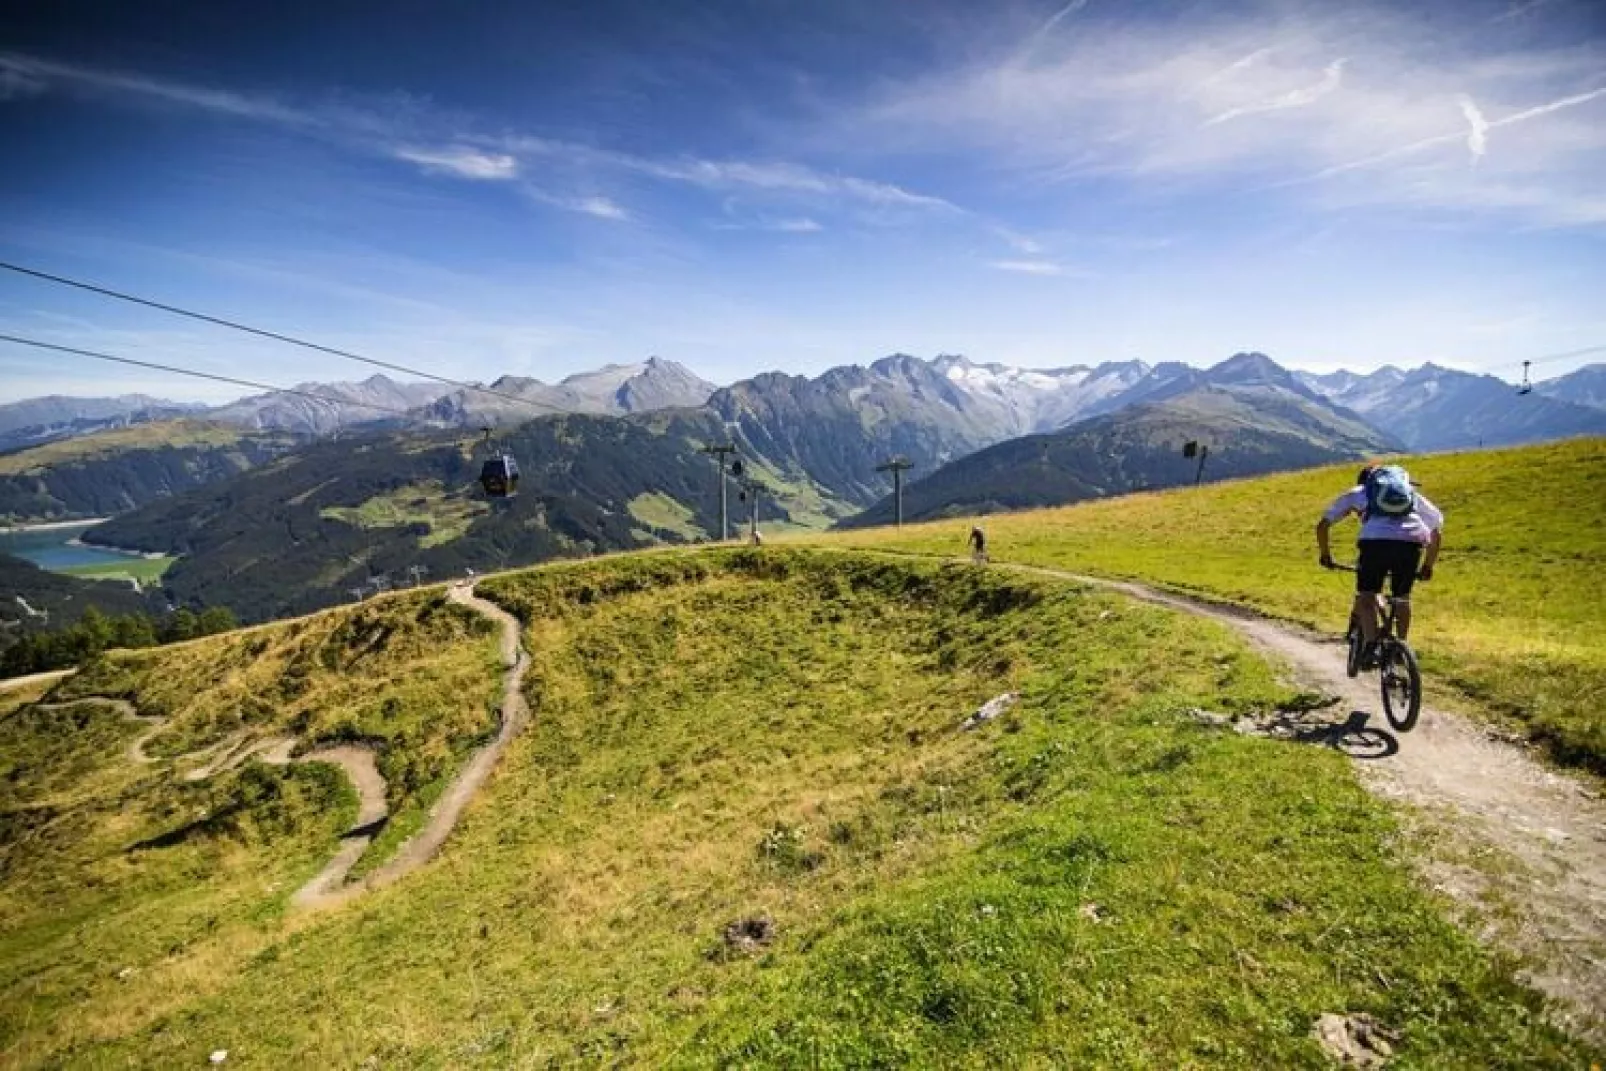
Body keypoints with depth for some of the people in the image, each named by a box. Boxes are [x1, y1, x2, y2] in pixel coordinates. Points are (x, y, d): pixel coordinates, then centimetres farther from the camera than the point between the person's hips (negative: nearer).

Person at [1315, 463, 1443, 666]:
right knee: (1402, 598, 22)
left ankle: (1371, 648, -9)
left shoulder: (1356, 492, 29)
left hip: (1376, 540, -3)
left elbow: (1322, 526, 24)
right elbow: (1436, 531, 34)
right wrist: (1427, 567, 41)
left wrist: (1325, 556, 36)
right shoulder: (1412, 492, 36)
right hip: (1412, 541, 3)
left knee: (1365, 596, 7)